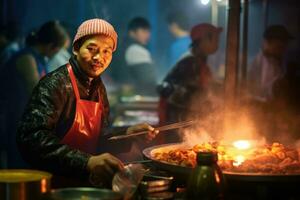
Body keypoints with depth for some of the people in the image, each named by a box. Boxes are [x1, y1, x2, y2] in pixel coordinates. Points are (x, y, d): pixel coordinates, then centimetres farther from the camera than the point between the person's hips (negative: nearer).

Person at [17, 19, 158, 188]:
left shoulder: (98, 87, 10)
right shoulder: (55, 85, -14)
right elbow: (32, 139, -27)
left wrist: (127, 133, 3)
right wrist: (87, 162, -36)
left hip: (84, 180, 7)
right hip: (54, 182, -6)